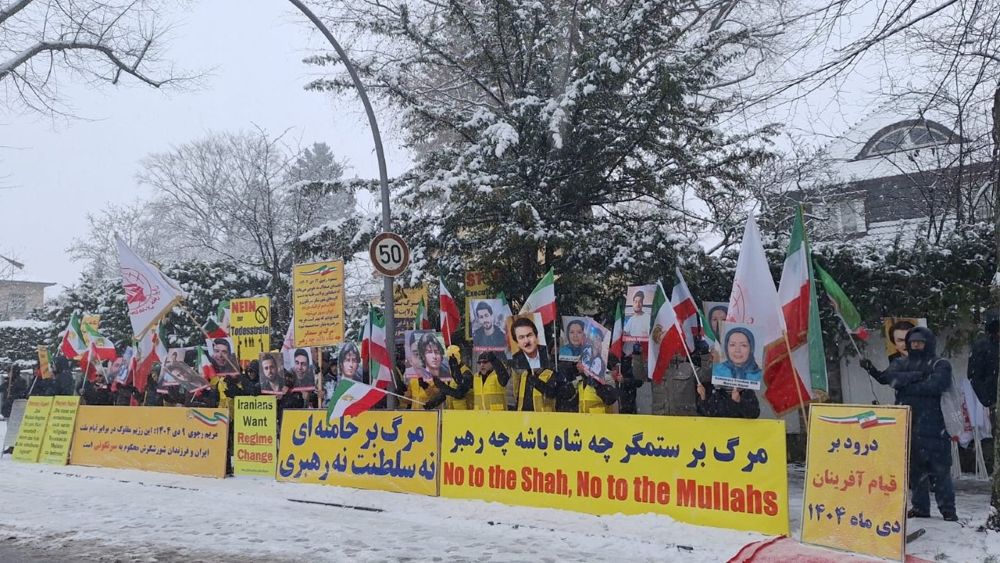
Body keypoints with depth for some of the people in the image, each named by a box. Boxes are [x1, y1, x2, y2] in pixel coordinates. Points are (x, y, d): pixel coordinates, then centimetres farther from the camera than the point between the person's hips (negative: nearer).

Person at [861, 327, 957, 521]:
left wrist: (906, 386, -7)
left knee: (940, 469, -4)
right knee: (914, 468, 8)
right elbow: (890, 378, -3)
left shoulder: (940, 365, 3)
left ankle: (948, 509, 3)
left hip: (931, 423, -4)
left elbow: (934, 385, -14)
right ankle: (920, 507, 16)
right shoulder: (901, 363, 16)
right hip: (906, 423, 4)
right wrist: (918, 376, -13)